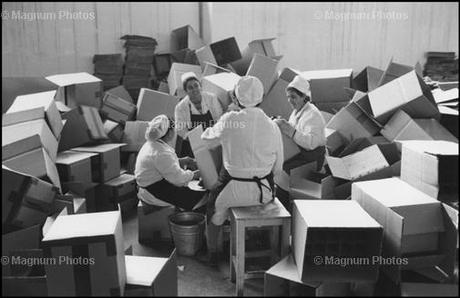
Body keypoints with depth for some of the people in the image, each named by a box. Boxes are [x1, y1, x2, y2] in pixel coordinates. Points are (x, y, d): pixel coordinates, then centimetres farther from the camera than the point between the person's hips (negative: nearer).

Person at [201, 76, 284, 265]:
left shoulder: (229, 120, -12)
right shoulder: (272, 126, -4)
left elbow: (207, 140, 7)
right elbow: (278, 168, 3)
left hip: (236, 190, -3)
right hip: (265, 192, 3)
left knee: (216, 206, 27)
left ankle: (212, 253, 41)